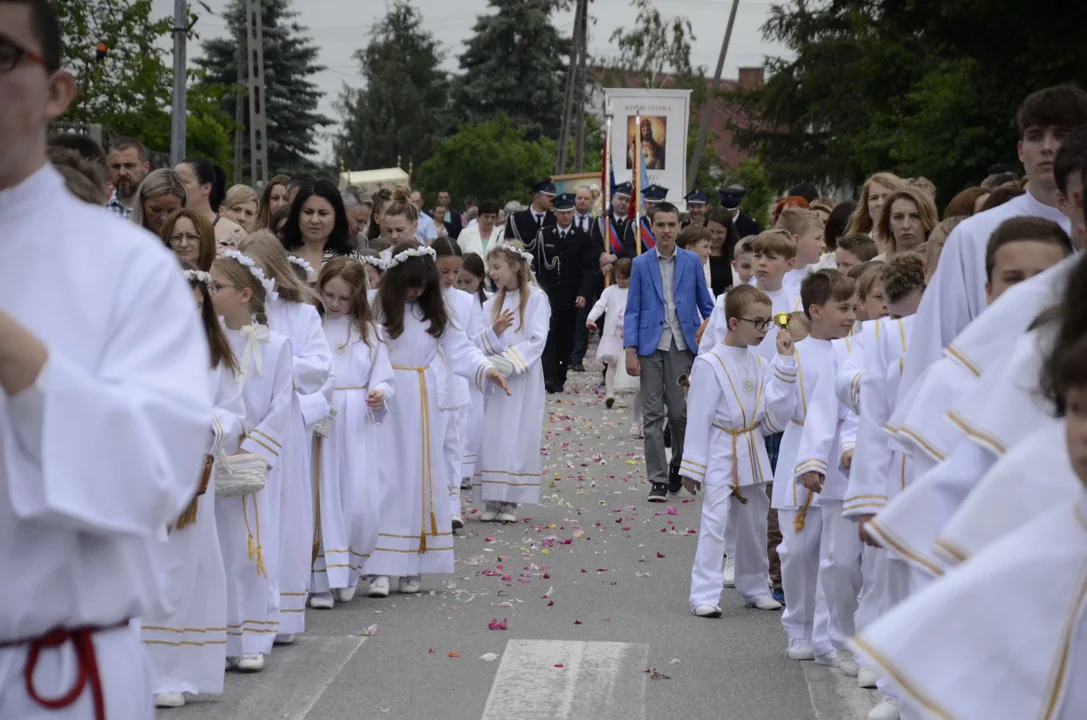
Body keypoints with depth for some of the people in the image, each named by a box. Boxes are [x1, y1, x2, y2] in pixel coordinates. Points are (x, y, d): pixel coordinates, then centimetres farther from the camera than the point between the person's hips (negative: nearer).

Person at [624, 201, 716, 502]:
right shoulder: (641, 264, 4)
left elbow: (706, 305, 10)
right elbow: (632, 310, 3)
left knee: (681, 412, 0)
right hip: (651, 347, 0)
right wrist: (630, 350, -6)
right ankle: (658, 480, 4)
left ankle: (678, 467, 25)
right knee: (653, 415, 0)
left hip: (683, 346, 0)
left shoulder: (692, 262, 5)